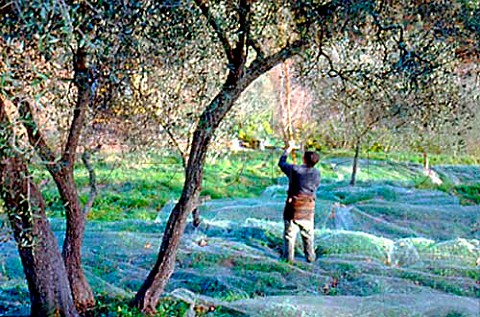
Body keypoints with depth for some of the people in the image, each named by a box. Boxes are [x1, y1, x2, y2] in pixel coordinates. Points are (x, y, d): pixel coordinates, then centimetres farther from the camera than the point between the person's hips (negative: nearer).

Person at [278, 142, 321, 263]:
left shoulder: (294, 169, -14)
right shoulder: (316, 173, -8)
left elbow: (281, 163, 3)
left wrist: (289, 149, 14)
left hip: (293, 205, -2)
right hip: (308, 207, 2)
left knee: (290, 232, 7)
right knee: (308, 233, 15)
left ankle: (289, 257, 9)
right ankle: (310, 256, 21)